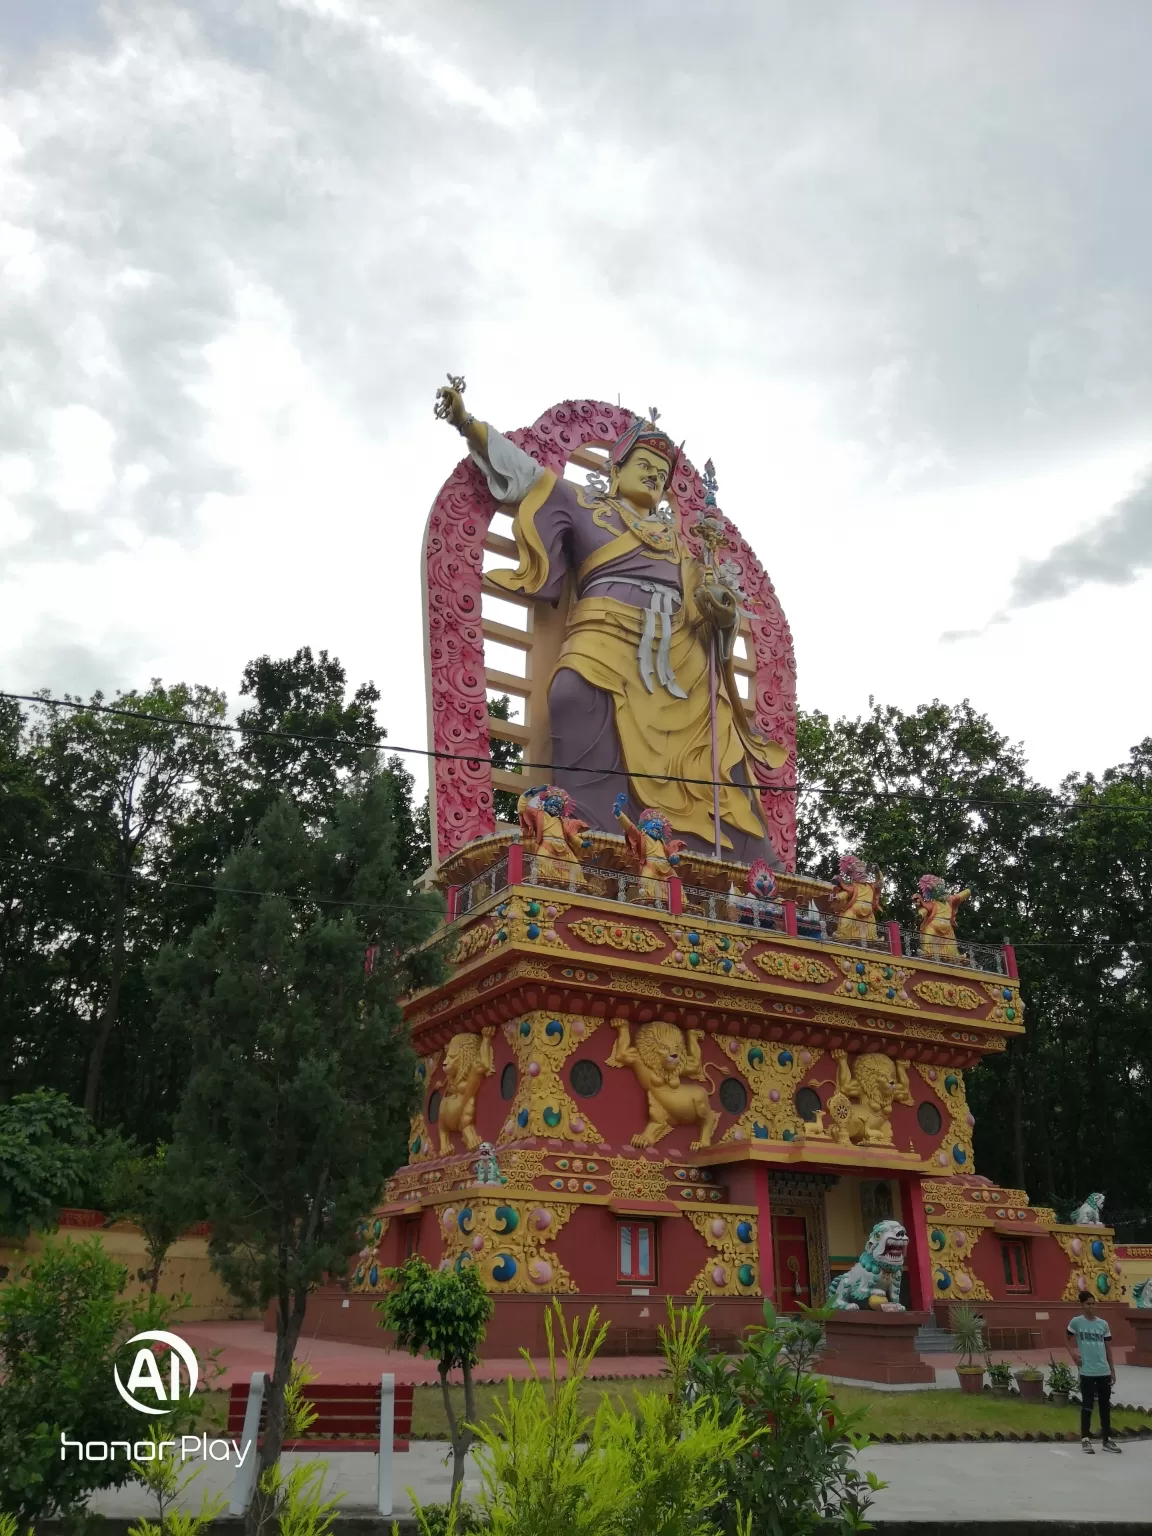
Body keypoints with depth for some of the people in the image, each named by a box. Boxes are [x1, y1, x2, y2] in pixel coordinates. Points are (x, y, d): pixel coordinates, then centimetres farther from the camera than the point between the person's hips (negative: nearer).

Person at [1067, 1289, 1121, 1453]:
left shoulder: (1103, 1324, 6)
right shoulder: (1076, 1322, -5)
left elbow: (1108, 1348, 11)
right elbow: (1071, 1343, 10)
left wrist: (1112, 1370, 12)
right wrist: (1074, 1354, -7)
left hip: (1104, 1371, 4)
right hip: (1087, 1372, -4)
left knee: (1106, 1406, 10)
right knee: (1087, 1406, 1)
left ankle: (1107, 1439, 19)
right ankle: (1085, 1439, 11)